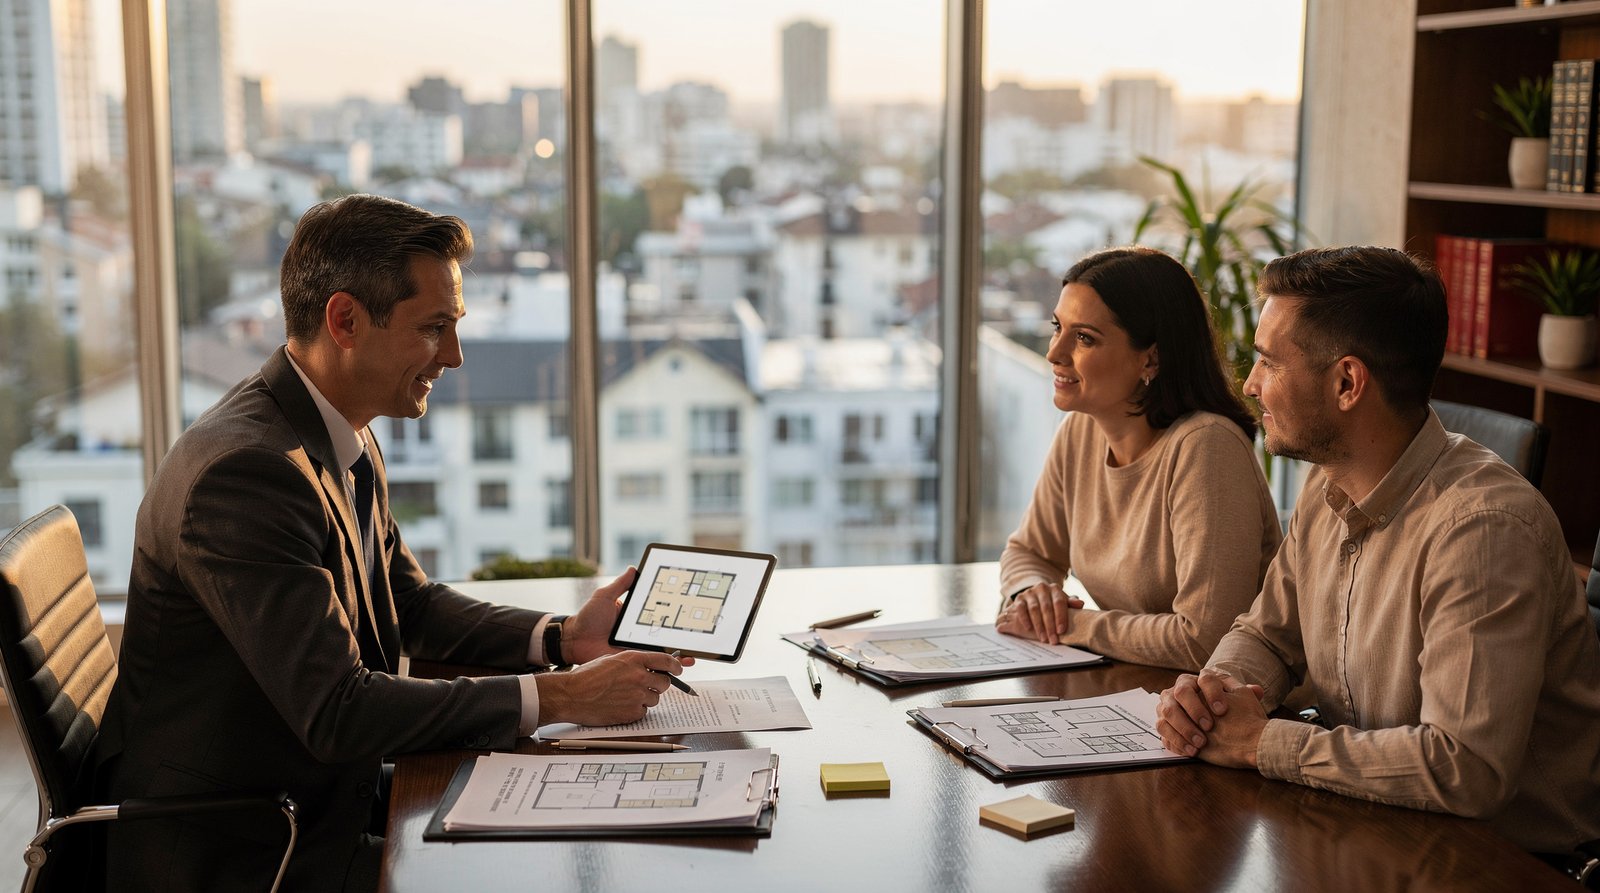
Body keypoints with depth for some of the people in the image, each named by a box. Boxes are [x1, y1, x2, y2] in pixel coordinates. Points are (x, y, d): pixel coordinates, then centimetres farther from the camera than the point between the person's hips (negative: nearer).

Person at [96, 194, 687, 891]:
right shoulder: (243, 469, -26)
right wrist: (555, 698, -23)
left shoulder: (346, 443, 5)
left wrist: (561, 638, -1)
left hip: (323, 812, 8)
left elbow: (412, 604, 15)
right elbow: (336, 712, -27)